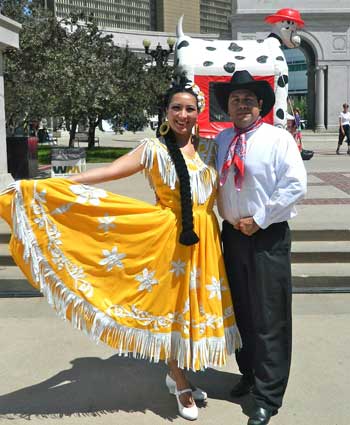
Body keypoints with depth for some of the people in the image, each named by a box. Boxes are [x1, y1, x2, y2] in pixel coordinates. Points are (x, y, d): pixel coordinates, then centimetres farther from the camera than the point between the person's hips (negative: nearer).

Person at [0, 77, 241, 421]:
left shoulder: (209, 149, 9)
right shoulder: (154, 149, -4)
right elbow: (107, 172, -12)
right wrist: (42, 187, -20)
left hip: (205, 239, 4)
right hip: (170, 238, -4)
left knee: (199, 304, 9)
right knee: (173, 305, 4)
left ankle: (178, 374, 30)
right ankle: (181, 385, 22)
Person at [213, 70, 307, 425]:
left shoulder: (278, 138, -8)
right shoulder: (221, 141, 7)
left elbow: (295, 186, -14)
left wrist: (259, 219, -14)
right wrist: (227, 217, 3)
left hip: (268, 238, -5)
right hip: (233, 233, 6)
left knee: (269, 318, -1)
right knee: (240, 310, 17)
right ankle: (249, 373, 37)